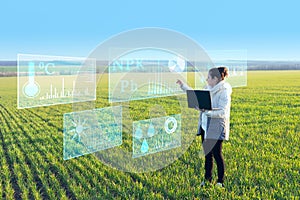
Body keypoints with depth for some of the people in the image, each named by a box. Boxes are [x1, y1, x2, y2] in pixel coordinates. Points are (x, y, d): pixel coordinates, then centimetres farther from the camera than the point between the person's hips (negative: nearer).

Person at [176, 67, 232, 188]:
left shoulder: (224, 92, -15)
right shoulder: (207, 89, 8)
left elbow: (222, 112, -22)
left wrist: (207, 111, -33)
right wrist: (183, 86, 21)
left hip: (216, 129, -7)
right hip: (205, 127, 7)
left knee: (216, 154, 1)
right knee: (207, 154, 14)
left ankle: (220, 181, 16)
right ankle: (207, 179, 28)